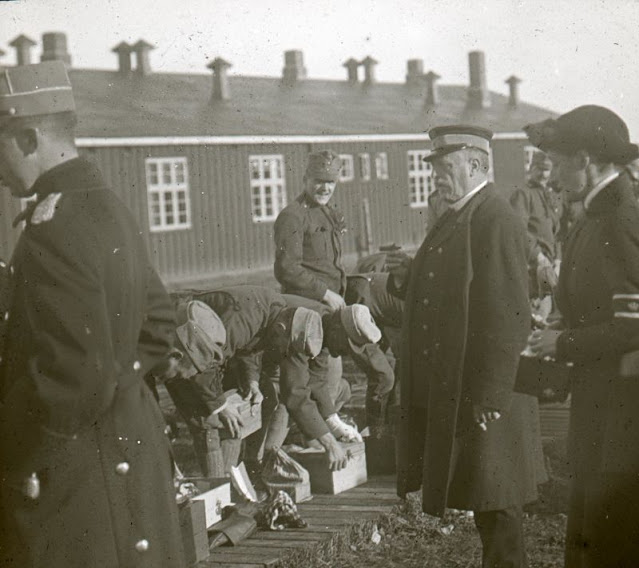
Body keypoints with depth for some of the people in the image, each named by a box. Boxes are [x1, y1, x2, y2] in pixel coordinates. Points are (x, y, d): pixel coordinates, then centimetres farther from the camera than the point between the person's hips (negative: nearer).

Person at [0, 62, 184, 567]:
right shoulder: (110, 209, 8)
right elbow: (157, 324, 19)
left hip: (76, 480, -9)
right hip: (133, 443, 9)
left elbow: (76, 382, -25)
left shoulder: (54, 232, -22)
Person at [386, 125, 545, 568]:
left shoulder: (497, 221, -17)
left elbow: (509, 315, -21)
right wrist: (408, 276, 0)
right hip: (447, 389, 9)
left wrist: (489, 398, -23)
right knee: (480, 497, 17)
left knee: (495, 499, 2)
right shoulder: (455, 218, 14)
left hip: (482, 392, -9)